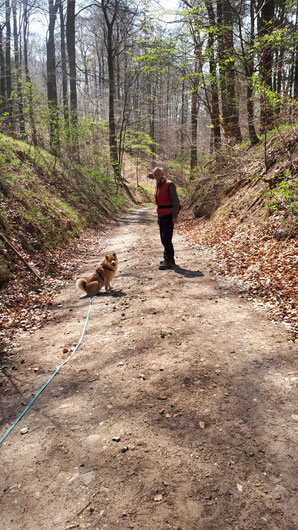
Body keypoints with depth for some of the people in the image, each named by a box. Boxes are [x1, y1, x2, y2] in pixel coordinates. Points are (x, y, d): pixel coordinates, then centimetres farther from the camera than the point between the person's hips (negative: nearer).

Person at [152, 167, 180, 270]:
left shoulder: (169, 185, -10)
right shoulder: (157, 186, 15)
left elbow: (175, 201, -14)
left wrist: (174, 216, -20)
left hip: (169, 216, -9)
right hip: (161, 216, 9)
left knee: (166, 239, -12)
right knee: (164, 239, 12)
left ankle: (168, 261, -9)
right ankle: (171, 259, 23)